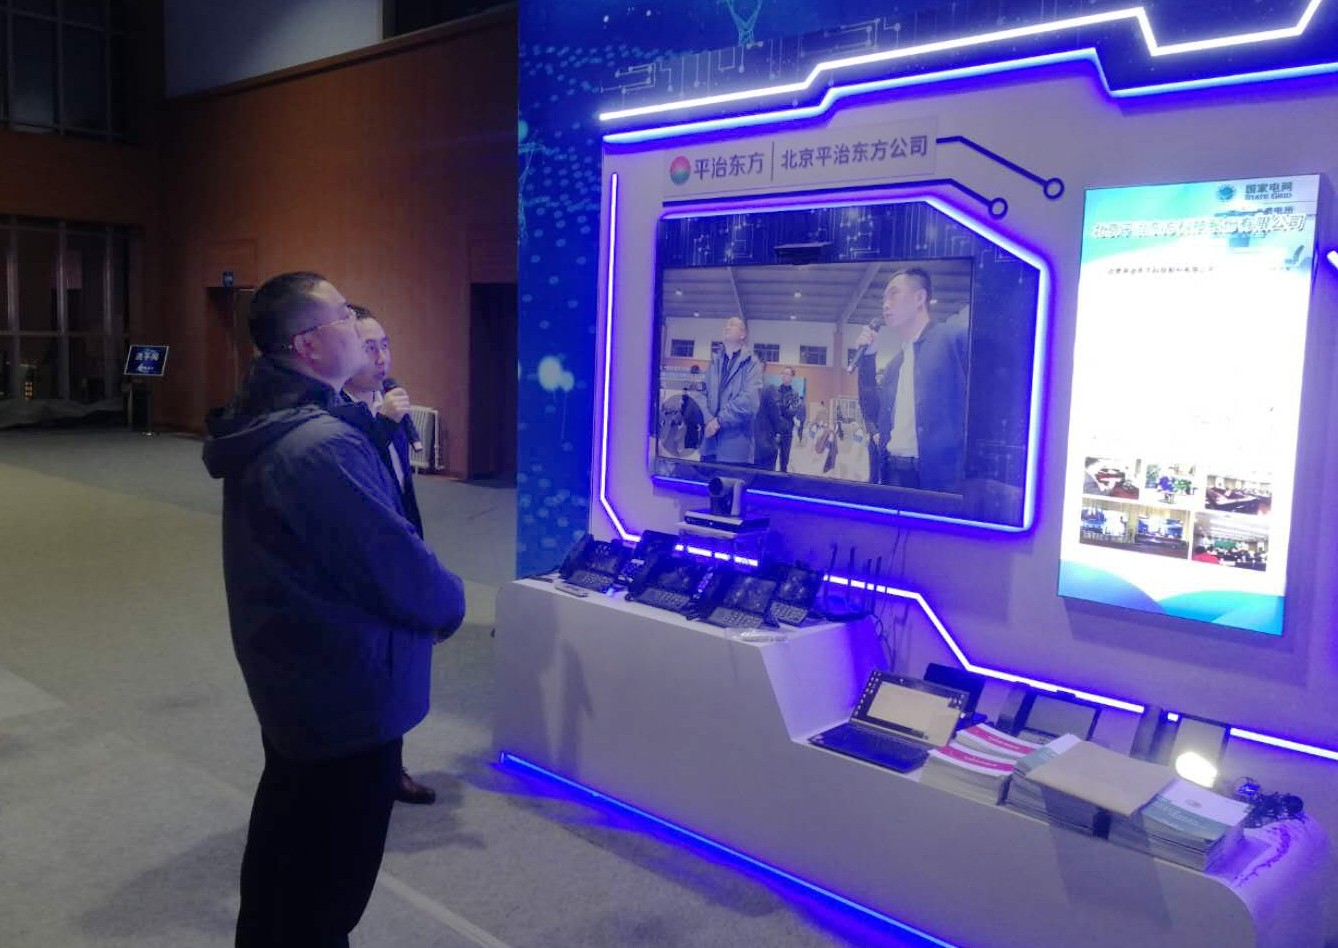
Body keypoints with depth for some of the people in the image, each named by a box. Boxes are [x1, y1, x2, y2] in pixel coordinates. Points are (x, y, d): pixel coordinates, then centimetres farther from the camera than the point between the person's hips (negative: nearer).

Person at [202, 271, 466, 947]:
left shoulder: (268, 421, 3)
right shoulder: (323, 446, -30)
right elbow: (398, 568, -25)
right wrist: (450, 603, -7)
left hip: (289, 671, 10)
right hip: (345, 690, -10)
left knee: (285, 833, 28)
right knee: (330, 874, 8)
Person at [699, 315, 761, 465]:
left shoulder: (751, 364, 2)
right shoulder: (713, 362, 16)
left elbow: (749, 401, -12)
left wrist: (719, 420, -10)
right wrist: (708, 420, -13)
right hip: (709, 443, 4)